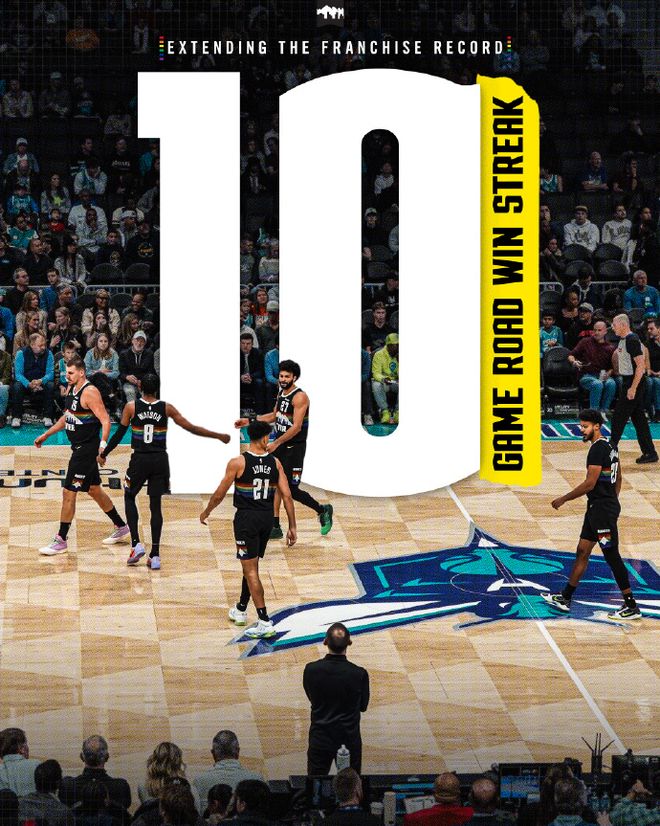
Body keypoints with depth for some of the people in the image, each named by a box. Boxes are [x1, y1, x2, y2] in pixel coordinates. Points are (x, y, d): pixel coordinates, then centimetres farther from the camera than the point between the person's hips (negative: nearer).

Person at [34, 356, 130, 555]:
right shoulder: (71, 389, 10)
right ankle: (121, 528, 32)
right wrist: (46, 435, 25)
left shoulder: (90, 393, -19)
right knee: (94, 490, 20)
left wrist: (103, 444, -35)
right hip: (79, 448, 10)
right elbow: (67, 417, 23)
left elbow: (105, 420, -23)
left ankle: (61, 541, 0)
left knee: (69, 492, -7)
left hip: (87, 449, -10)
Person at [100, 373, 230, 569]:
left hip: (139, 459, -1)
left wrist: (103, 454, 14)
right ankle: (155, 555, 4)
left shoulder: (131, 407, -4)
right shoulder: (166, 408, -2)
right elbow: (191, 428, -1)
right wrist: (218, 436, 9)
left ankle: (136, 544, 4)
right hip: (160, 461, 1)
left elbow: (119, 434, 0)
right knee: (156, 505, 8)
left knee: (129, 497, 19)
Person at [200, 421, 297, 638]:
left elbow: (220, 494, -4)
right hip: (267, 518, 5)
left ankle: (265, 622, -12)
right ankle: (241, 610, 38)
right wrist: (292, 527, 3)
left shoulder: (237, 463, -11)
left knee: (250, 570, -4)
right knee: (251, 565, 22)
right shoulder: (275, 463, -1)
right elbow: (287, 495, -3)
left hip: (246, 518, -5)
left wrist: (206, 512, 14)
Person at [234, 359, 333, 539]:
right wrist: (249, 421, 19)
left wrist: (276, 443, -27)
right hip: (280, 445, 8)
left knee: (291, 490, -5)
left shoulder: (300, 397, -18)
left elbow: (296, 427, -24)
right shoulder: (281, 393, 9)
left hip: (294, 447, -8)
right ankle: (275, 527, 10)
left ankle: (323, 510, 16)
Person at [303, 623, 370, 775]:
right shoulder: (359, 674, -17)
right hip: (349, 739, -1)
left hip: (320, 739, 1)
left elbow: (311, 698, 3)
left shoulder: (311, 670, -14)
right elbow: (363, 706, -1)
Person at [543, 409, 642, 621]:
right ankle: (565, 599, 21)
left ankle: (631, 607, -2)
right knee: (582, 552, 14)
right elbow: (618, 479, 21)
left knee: (612, 556, -6)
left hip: (602, 509, -10)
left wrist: (563, 499, -13)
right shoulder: (610, 446, 13)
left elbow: (589, 484, -22)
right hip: (597, 508, 10)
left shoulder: (598, 449, -18)